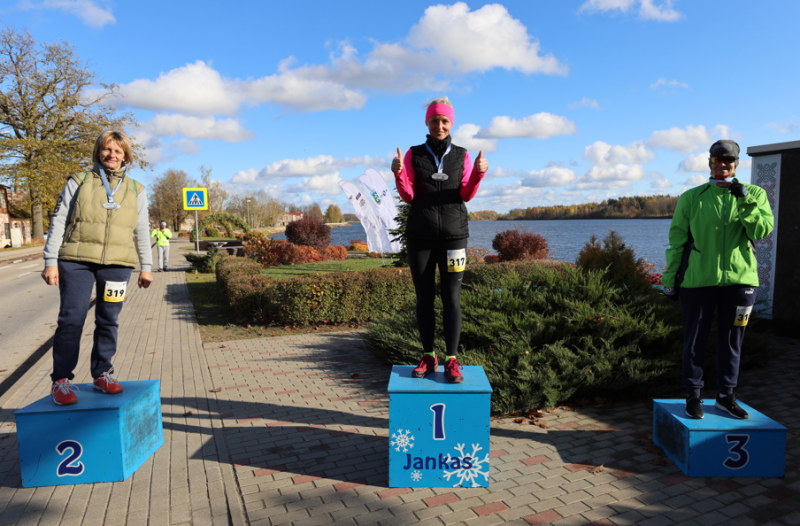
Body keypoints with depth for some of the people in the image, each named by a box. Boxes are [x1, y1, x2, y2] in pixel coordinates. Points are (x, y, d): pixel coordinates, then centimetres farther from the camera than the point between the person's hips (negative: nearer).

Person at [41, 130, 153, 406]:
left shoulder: (136, 190, 13)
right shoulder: (78, 181, 8)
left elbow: (142, 231, 15)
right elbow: (58, 222, 5)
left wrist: (146, 266, 10)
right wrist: (50, 261, -1)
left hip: (117, 264, 2)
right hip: (76, 260, -1)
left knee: (108, 321, 6)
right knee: (71, 319, -3)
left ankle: (102, 374, 18)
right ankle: (61, 380, 7)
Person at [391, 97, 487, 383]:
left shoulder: (462, 155, 7)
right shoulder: (414, 154, 5)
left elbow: (466, 195, -1)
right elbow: (408, 196, -1)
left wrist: (479, 174, -19)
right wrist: (398, 173, -20)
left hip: (453, 234, 0)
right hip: (420, 235, 1)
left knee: (451, 298, -4)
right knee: (424, 297, 4)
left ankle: (452, 360, 3)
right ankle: (428, 356, 14)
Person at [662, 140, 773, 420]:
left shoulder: (754, 194, 7)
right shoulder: (692, 198, 3)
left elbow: (763, 230, -8)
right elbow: (677, 241, 4)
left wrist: (745, 201, -19)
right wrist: (670, 278, 2)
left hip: (738, 278, 2)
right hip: (698, 280, -1)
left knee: (732, 340, 10)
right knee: (695, 339, 5)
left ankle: (726, 396, 25)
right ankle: (693, 396, 17)